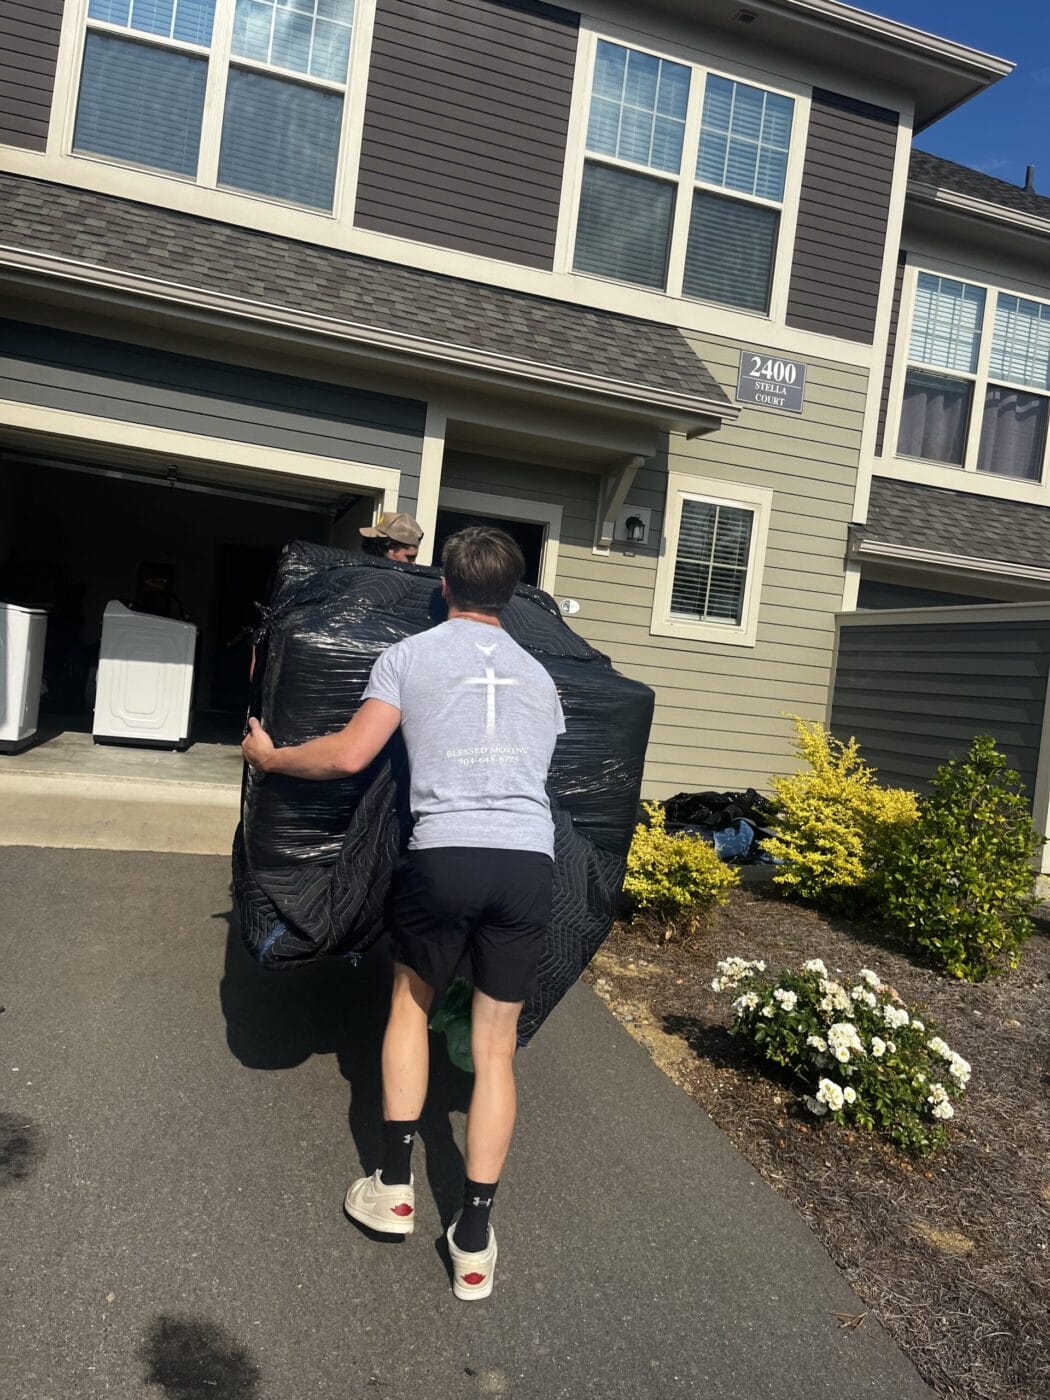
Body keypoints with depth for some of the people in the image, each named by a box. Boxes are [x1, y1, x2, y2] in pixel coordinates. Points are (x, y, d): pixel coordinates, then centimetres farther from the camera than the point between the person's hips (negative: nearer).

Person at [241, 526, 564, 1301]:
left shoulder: (411, 655, 6)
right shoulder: (540, 676, 20)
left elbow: (349, 754, -1)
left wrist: (268, 755, 15)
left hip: (445, 854, -2)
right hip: (530, 862, 3)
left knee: (411, 1002, 24)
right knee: (495, 1047, 13)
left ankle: (395, 1185, 27)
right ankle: (474, 1240, 17)